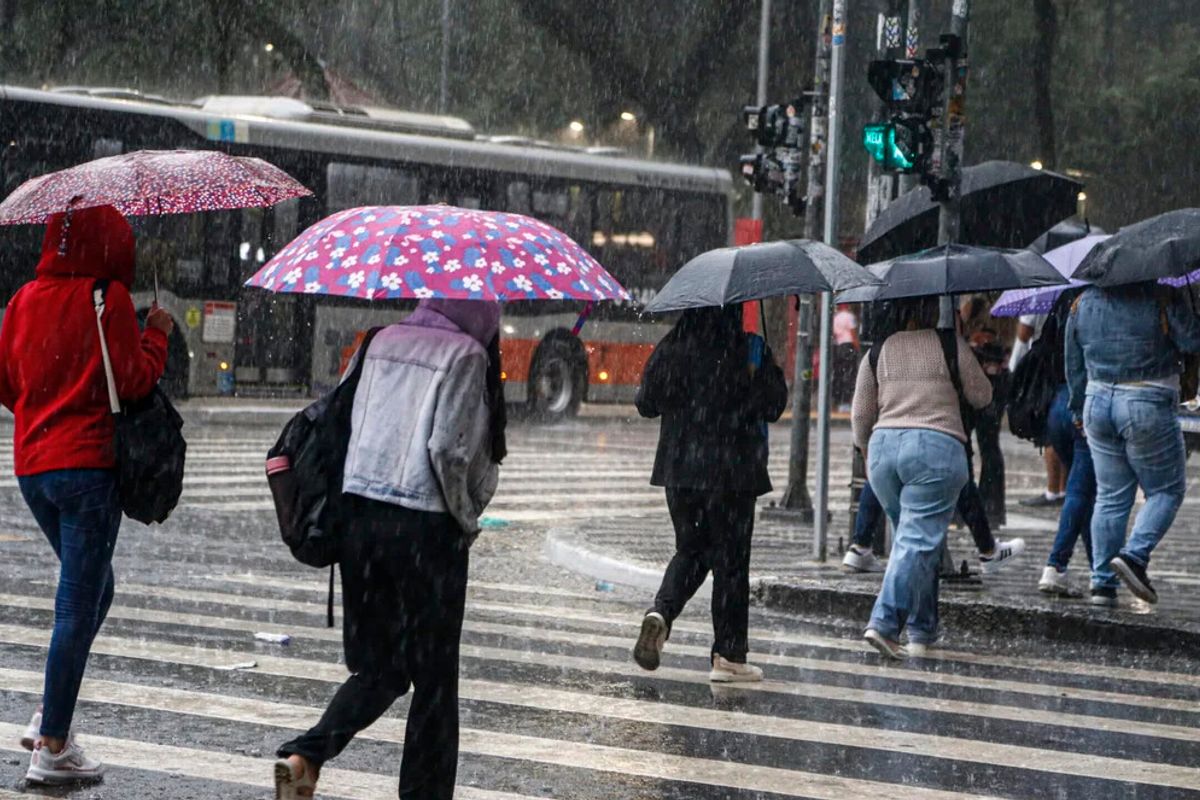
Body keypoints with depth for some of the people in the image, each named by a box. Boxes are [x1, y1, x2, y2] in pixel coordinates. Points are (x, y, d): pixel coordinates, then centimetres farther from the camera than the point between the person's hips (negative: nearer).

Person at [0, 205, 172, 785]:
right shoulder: (108, 298, -10)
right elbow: (134, 380, -12)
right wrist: (157, 334, 3)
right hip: (87, 465, -7)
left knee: (91, 591, 22)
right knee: (79, 605, -2)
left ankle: (51, 716, 16)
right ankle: (51, 747, -1)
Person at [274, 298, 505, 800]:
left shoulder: (382, 343, 11)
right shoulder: (467, 356, -7)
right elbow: (448, 449, -16)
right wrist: (466, 519, 0)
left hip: (358, 516, 6)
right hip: (426, 528, -6)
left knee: (378, 666, 15)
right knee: (434, 679, 8)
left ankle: (305, 755, -6)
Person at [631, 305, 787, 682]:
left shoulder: (671, 348, 0)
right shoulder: (750, 350, -11)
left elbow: (646, 404, 6)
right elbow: (773, 406, -9)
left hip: (679, 468, 4)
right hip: (732, 469, -3)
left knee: (690, 551, 19)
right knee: (730, 559, 5)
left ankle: (660, 612, -8)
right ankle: (728, 656, 8)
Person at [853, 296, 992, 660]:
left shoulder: (879, 350, 10)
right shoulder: (950, 345, 1)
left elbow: (861, 414, 12)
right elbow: (981, 396, 9)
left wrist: (866, 447, 29)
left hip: (884, 446, 4)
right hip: (937, 446, -4)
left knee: (911, 536, 17)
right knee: (918, 541, -6)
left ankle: (922, 631, 19)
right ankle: (884, 623, -19)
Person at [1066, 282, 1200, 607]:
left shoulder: (1082, 304, 9)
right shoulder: (1162, 299, -9)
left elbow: (1074, 366, 14)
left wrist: (1080, 410, 24)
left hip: (1097, 403, 5)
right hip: (1148, 406, -5)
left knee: (1110, 496, 11)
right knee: (1166, 489, 8)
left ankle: (1102, 581, 9)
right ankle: (1135, 555, -12)